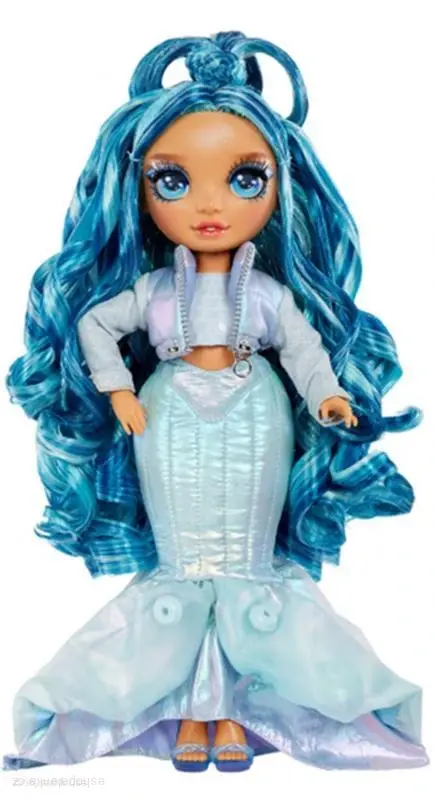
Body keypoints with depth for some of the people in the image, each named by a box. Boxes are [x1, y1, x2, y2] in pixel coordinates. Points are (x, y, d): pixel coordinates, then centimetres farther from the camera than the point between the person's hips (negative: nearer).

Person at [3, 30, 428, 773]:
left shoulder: (270, 290, -8)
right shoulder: (153, 288, -7)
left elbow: (306, 344, -10)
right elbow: (94, 324, 1)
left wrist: (329, 397, -27)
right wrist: (117, 390, -7)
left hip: (254, 420, 0)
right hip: (171, 420, 0)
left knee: (247, 575, 7)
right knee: (182, 571, 9)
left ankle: (232, 706, 21)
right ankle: (189, 706, 22)